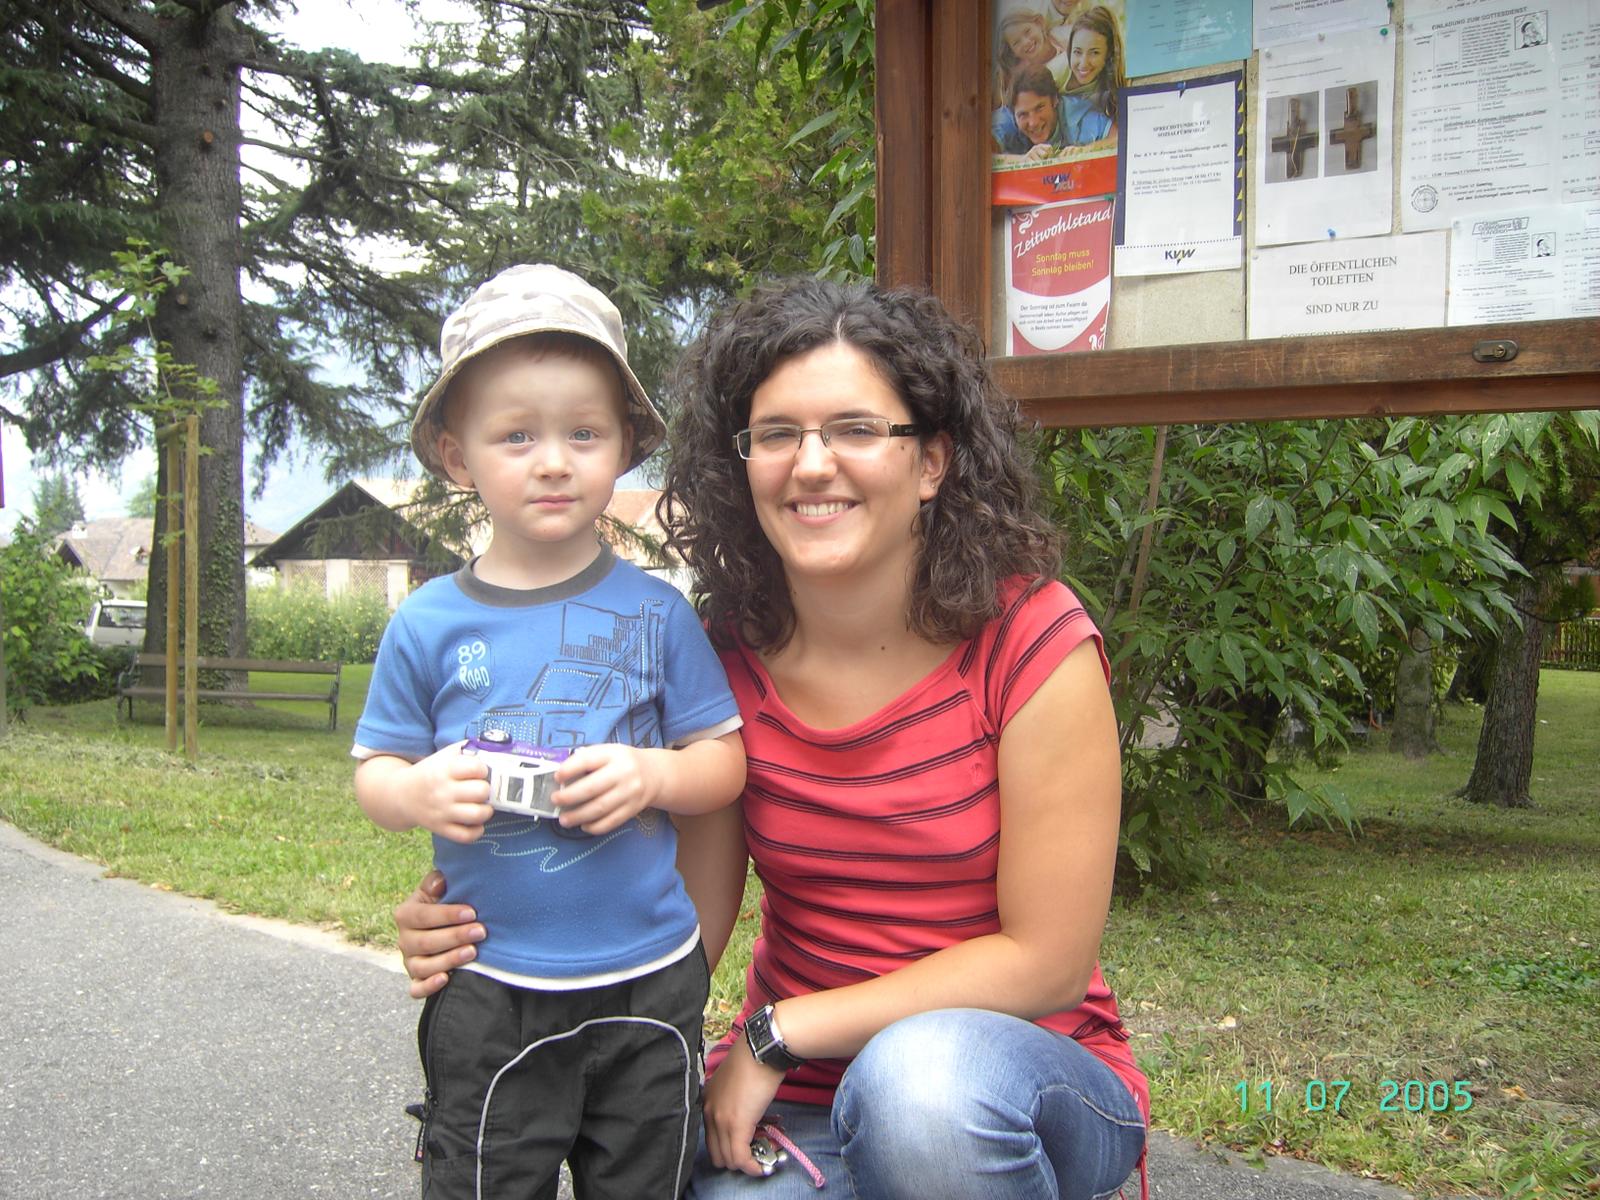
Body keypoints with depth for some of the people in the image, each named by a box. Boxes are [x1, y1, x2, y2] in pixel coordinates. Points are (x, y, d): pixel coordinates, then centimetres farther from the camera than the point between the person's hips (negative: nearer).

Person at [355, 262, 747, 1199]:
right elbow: (374, 772, 6)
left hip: (647, 986, 0)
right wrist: (417, 793, -16)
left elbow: (725, 761, 1)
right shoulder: (428, 627, -2)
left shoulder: (655, 612, -3)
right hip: (487, 990, 0)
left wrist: (654, 774, -19)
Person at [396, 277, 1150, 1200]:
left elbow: (1047, 961, -14)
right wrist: (492, 943, -20)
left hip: (1032, 1073, -1)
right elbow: (688, 925, -3)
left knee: (925, 1073, -35)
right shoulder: (727, 656, -5)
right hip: (792, 1099, 2)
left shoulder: (1032, 642, -16)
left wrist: (778, 1033, -14)